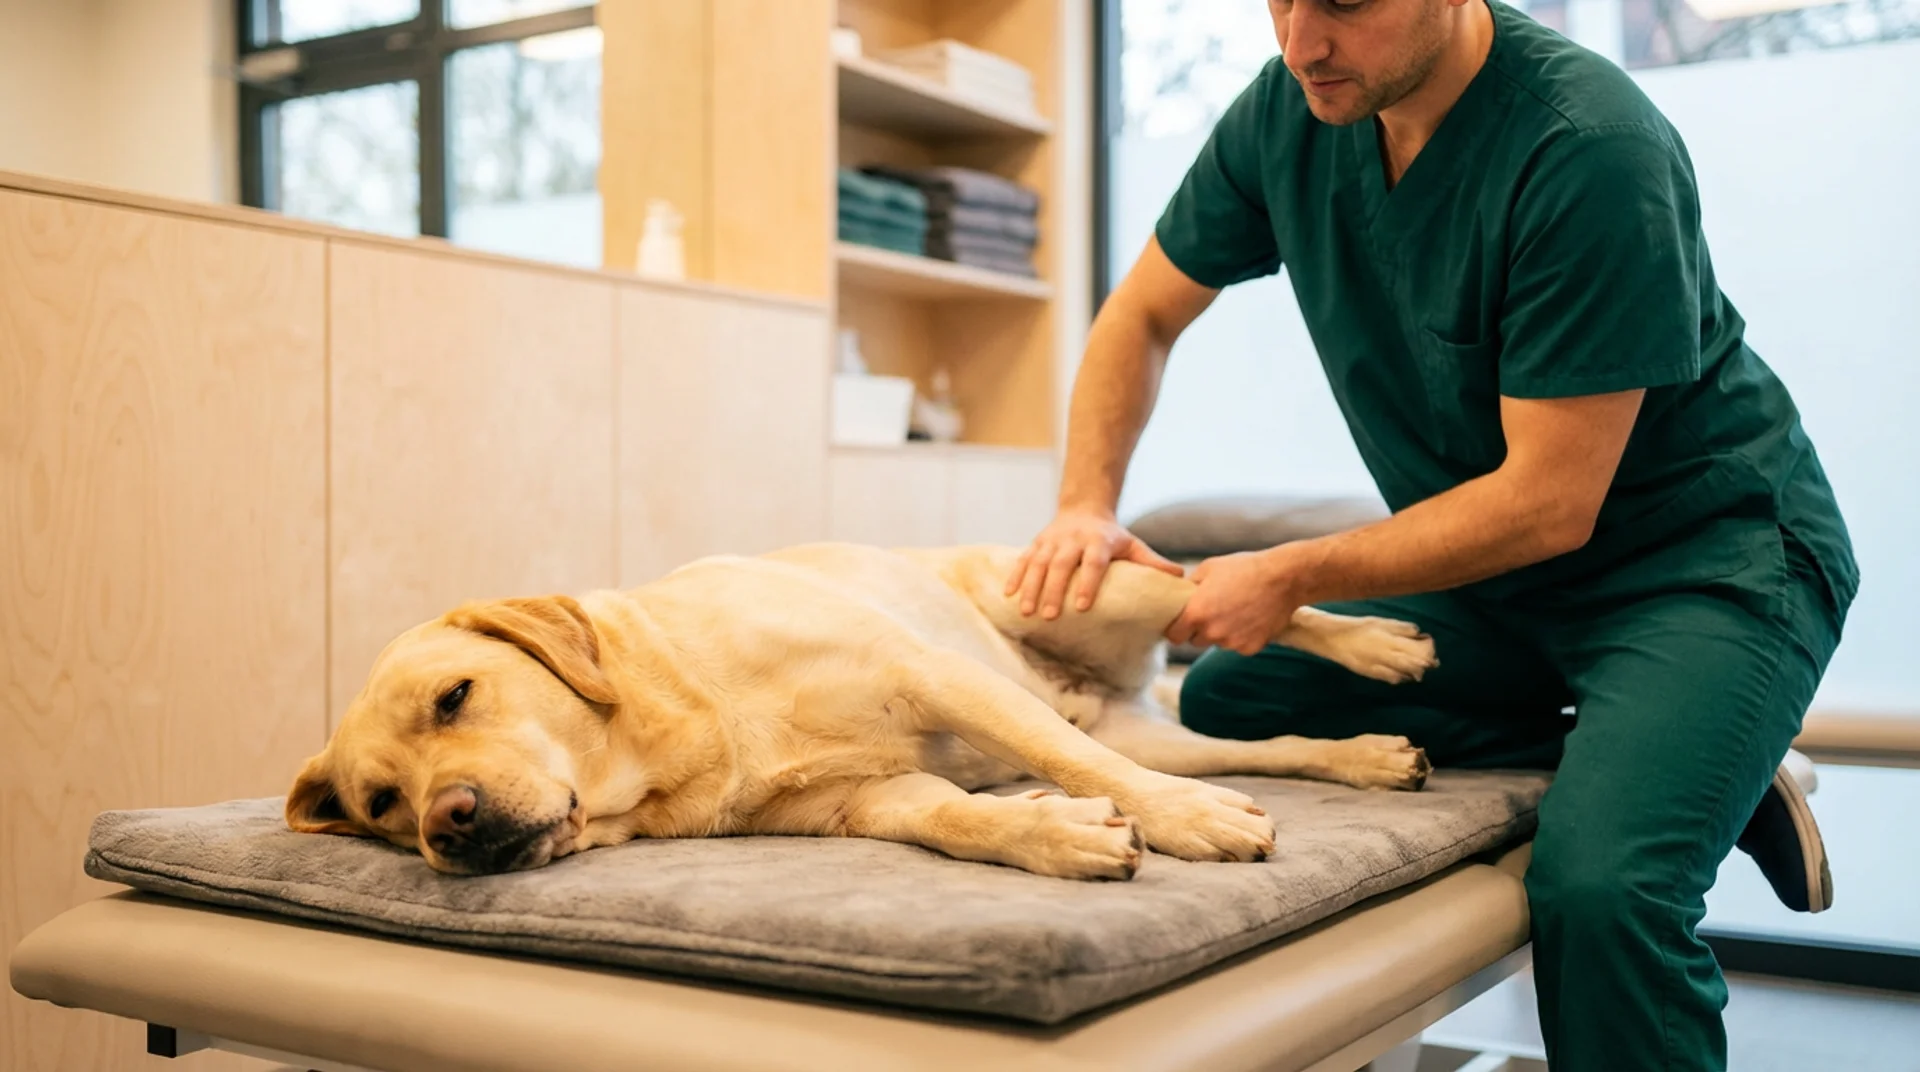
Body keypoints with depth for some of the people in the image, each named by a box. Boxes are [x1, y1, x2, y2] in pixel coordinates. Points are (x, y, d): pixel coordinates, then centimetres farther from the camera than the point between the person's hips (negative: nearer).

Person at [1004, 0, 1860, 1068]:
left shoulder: (1592, 150, -26)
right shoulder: (1290, 110, -6)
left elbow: (1548, 503, -23)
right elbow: (1145, 313, 7)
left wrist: (1291, 578, -18)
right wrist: (1090, 503, -9)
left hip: (1704, 553, -8)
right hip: (1492, 577, 9)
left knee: (1599, 882, -33)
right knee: (1221, 702, -7)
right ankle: (1608, 760, -1)